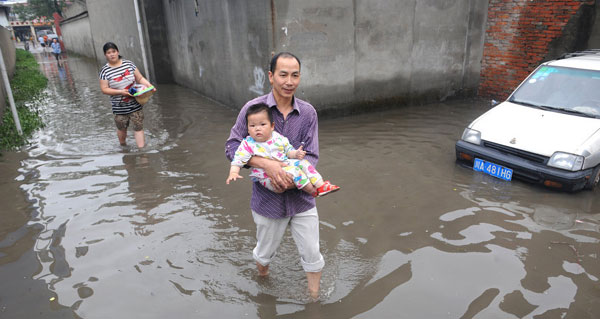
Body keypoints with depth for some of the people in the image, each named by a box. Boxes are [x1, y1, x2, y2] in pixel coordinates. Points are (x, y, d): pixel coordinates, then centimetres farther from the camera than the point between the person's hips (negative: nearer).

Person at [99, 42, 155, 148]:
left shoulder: (129, 64, 0)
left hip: (135, 104, 1)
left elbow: (140, 78, 5)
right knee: (122, 128, 13)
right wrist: (120, 92, -20)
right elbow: (104, 89, -7)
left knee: (138, 127, -1)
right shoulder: (105, 71, -5)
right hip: (119, 107, -1)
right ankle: (123, 147, 38)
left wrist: (149, 85, -14)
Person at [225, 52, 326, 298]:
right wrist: (266, 164, -28)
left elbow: (311, 156, -5)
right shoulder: (253, 108, -10)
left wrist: (293, 178, -25)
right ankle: (262, 279, 54)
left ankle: (314, 299, 35)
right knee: (265, 253, 20)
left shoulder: (308, 112, -4)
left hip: (301, 197, 1)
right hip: (268, 200, -1)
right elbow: (232, 147, -13)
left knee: (312, 256, 10)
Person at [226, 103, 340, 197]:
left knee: (303, 163, -10)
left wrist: (296, 153, -7)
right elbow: (238, 160, -8)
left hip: (286, 166, 6)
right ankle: (313, 191, -15)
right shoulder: (248, 144, -6)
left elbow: (288, 151, 14)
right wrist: (233, 173, -25)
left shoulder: (278, 138, 6)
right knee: (293, 171, -27)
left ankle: (320, 184, -9)